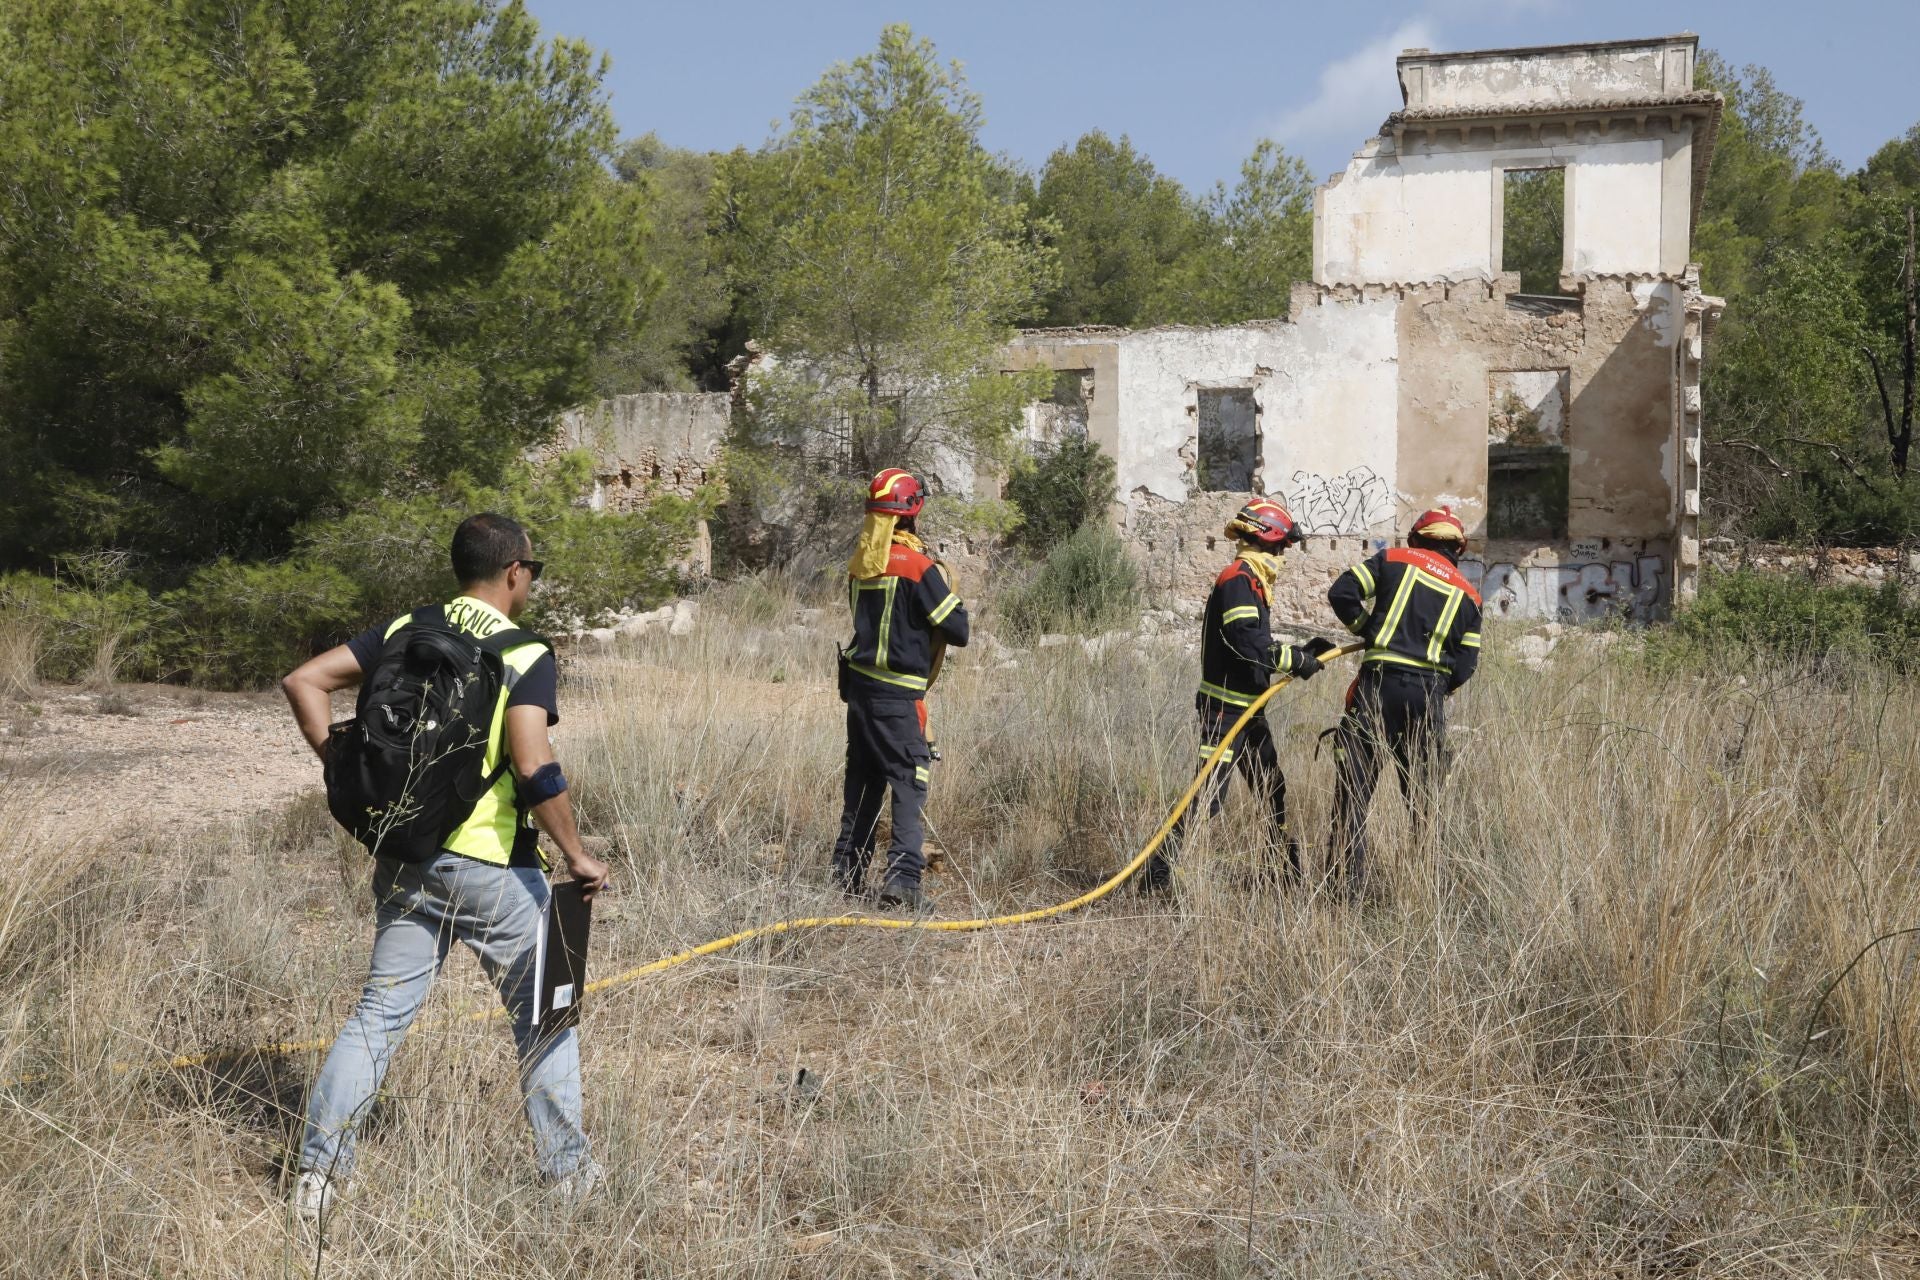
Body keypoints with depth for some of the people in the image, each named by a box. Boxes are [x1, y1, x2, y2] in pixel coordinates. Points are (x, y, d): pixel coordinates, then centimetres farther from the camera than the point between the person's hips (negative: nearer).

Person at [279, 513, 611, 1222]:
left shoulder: (406, 630, 5)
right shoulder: (525, 655, -12)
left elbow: (304, 681, 1)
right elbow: (533, 768, -23)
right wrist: (577, 854, -13)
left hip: (405, 860, 5)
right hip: (491, 867, -5)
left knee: (379, 1013, 12)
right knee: (542, 1015, 13)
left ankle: (318, 1169, 9)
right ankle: (568, 1169, 22)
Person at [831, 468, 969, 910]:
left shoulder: (860, 563, 8)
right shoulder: (917, 566, -13)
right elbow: (958, 632, -10)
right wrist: (954, 603, 9)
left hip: (858, 686, 7)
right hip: (897, 694, -7)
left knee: (863, 779, 15)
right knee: (910, 782, -5)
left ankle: (847, 874, 19)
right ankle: (902, 879, -12)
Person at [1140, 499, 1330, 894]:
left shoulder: (1252, 582, 17)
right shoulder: (1237, 580, -15)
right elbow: (1248, 643, -26)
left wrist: (1303, 652, 14)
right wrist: (1297, 661, -18)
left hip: (1248, 710, 10)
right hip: (1225, 709, -10)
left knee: (1274, 790, 17)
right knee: (1208, 797, -12)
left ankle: (1281, 866, 30)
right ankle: (1156, 873, -9)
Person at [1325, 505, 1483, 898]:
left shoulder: (1392, 560, 7)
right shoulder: (1467, 596, 13)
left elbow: (1341, 593, -2)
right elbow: (1465, 666, 9)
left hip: (1378, 686, -2)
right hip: (1429, 696, 2)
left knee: (1353, 788, 1)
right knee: (1424, 794, 14)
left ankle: (1349, 884, -3)